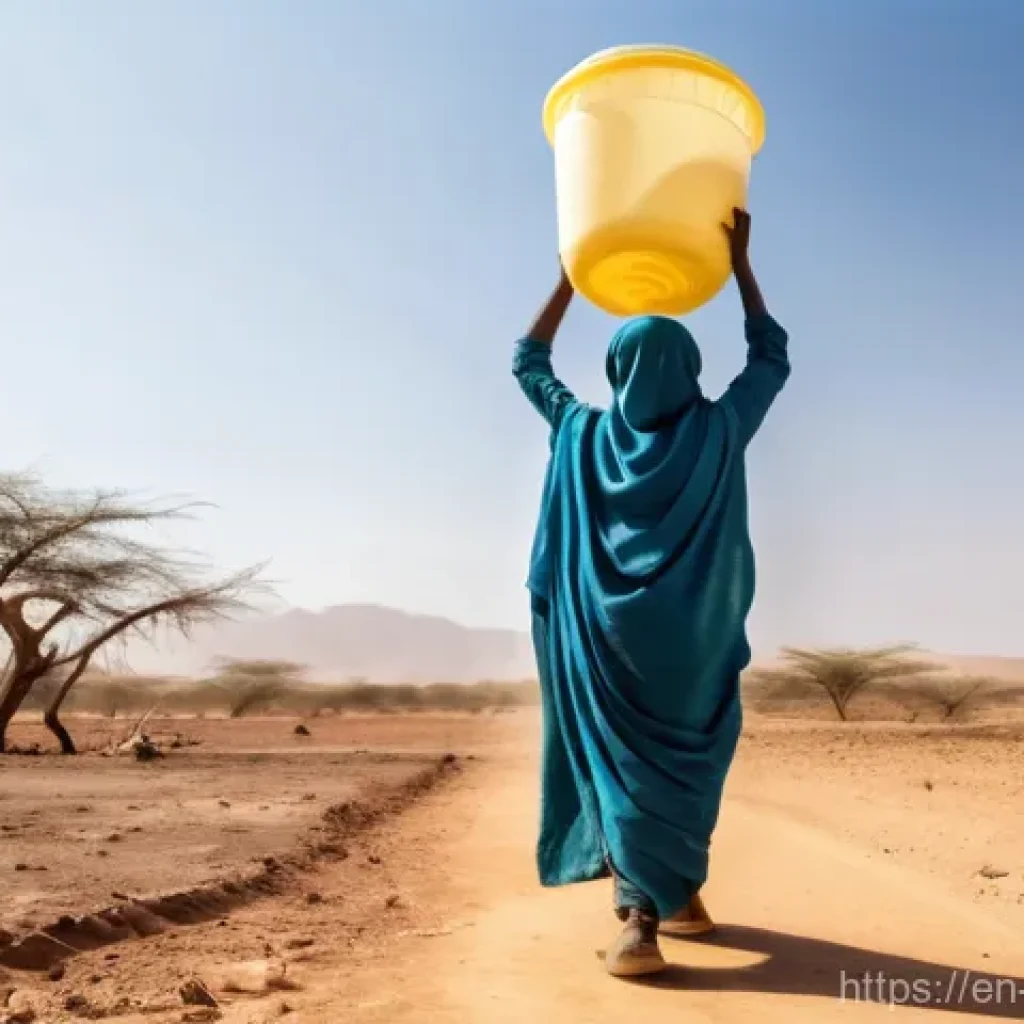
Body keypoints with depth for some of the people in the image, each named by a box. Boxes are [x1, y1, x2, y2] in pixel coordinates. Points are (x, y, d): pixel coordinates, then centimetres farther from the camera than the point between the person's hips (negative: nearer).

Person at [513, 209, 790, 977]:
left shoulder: (586, 435, 0)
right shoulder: (719, 432, -2)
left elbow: (529, 362, 16)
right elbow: (772, 356, 14)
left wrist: (570, 276, 20)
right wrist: (740, 261, 15)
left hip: (609, 637, 0)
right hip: (695, 639, 1)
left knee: (625, 763, 0)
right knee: (685, 761, 17)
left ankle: (642, 917, -11)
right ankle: (680, 893, 26)